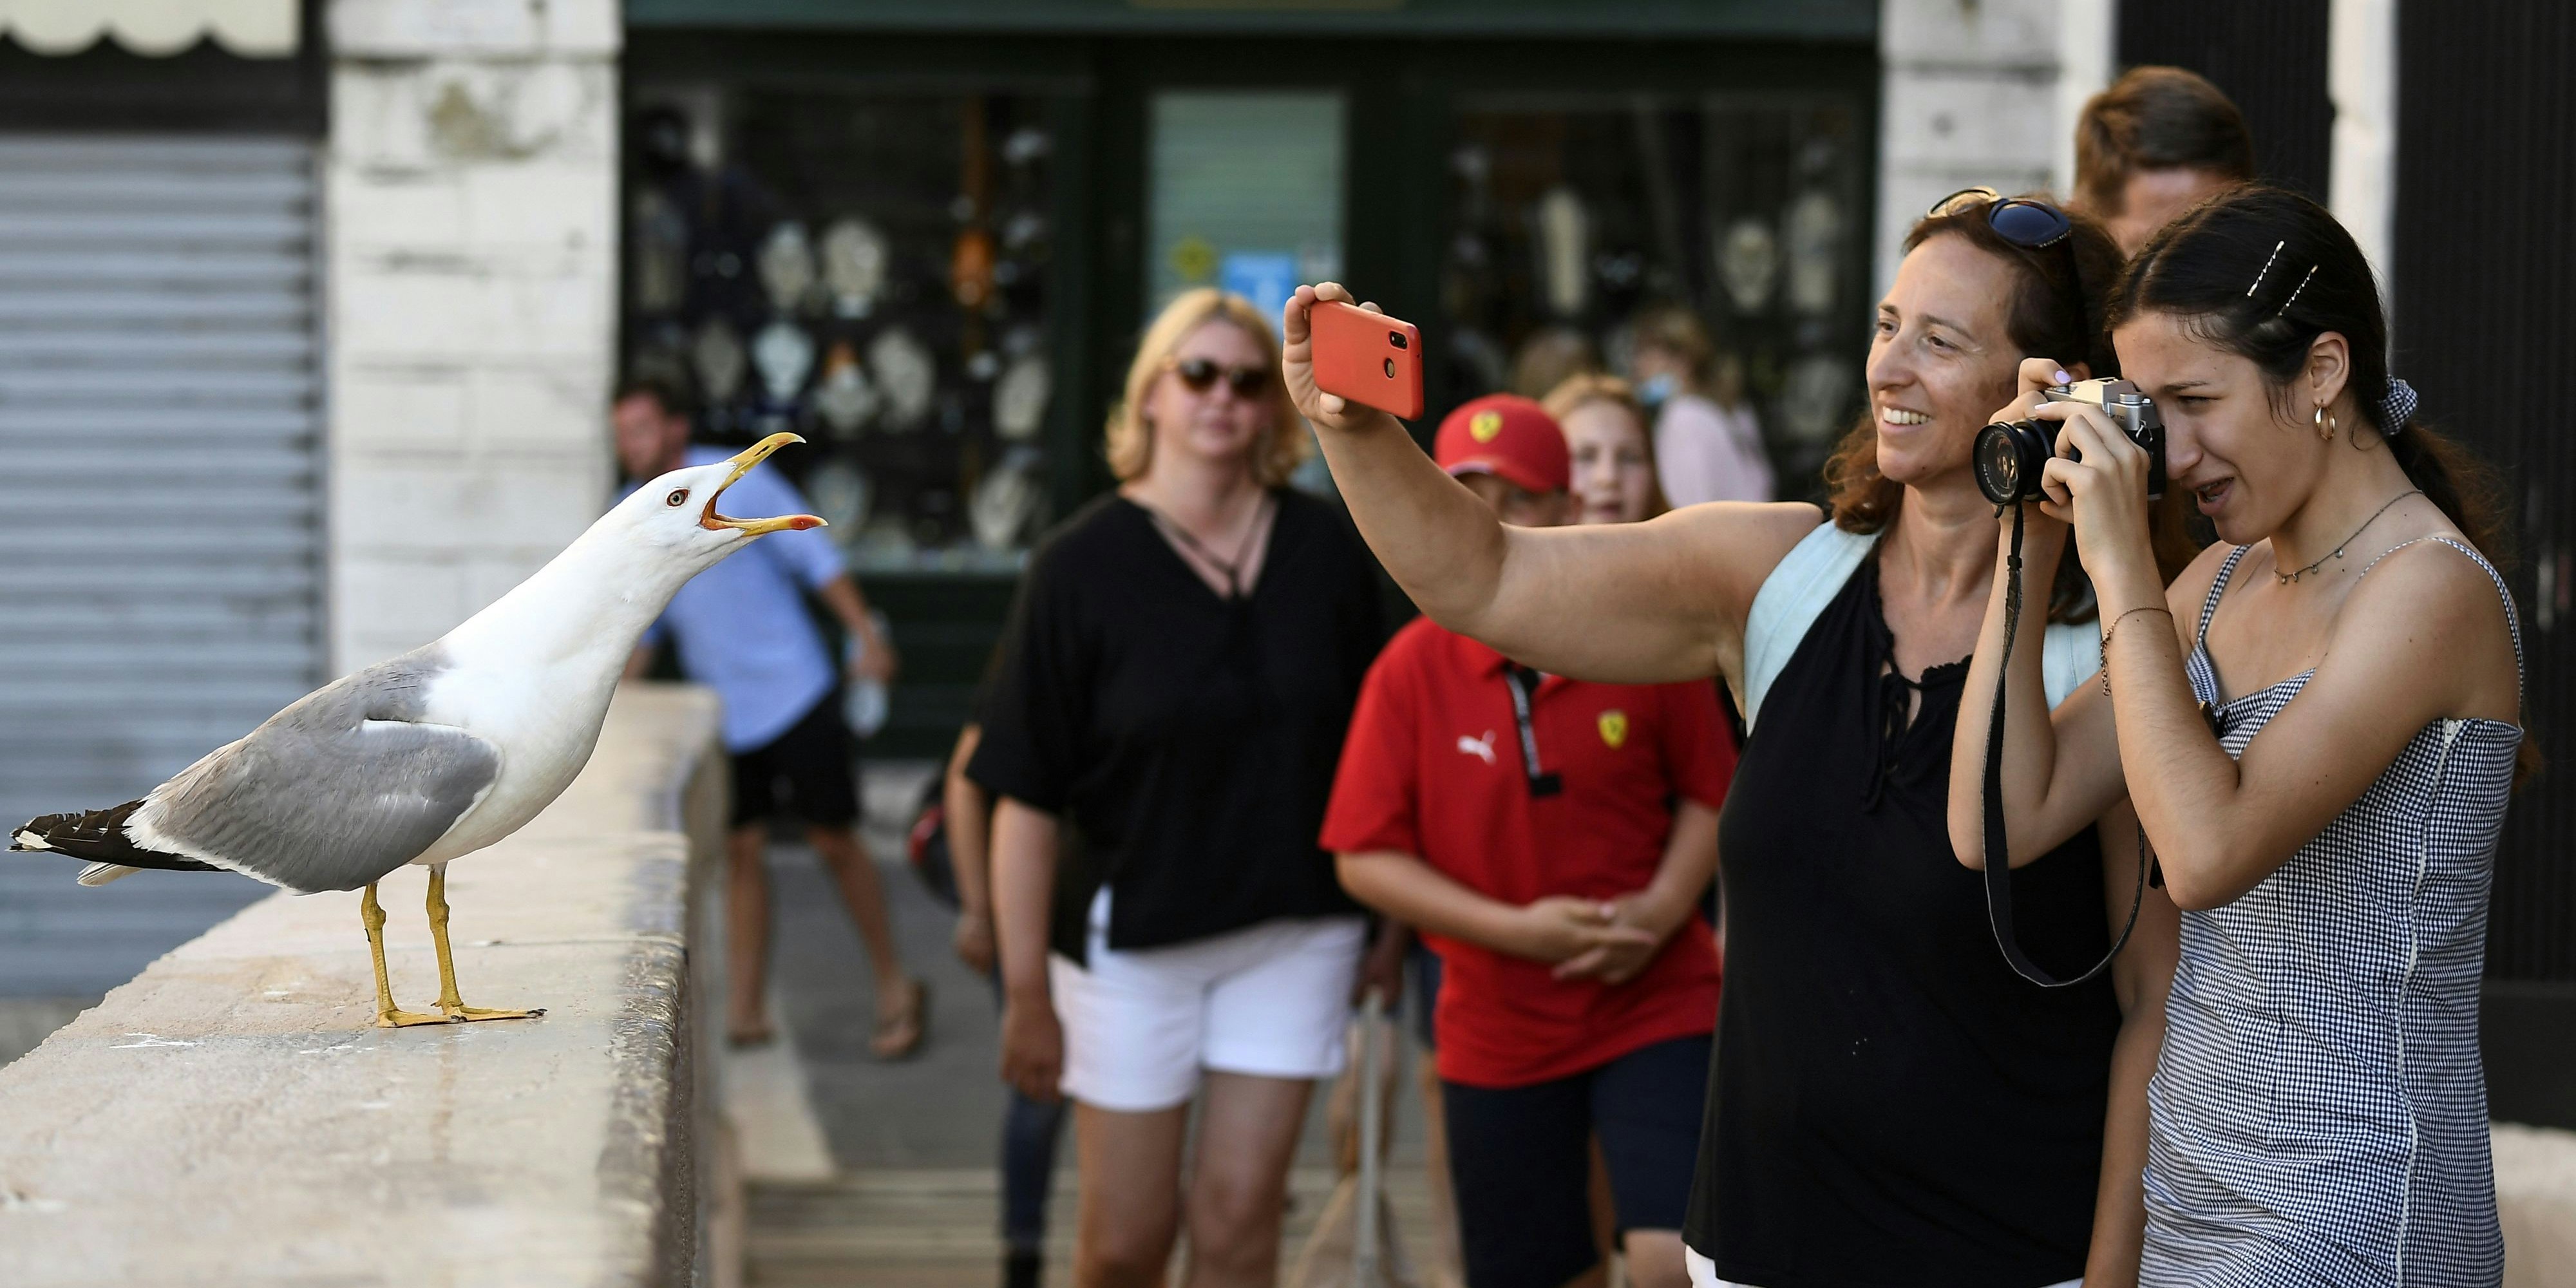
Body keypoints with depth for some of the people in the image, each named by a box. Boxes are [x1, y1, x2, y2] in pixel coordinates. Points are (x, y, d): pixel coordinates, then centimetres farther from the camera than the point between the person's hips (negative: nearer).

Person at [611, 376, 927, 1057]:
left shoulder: (738, 483, -8)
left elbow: (817, 557, -6)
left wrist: (866, 635, -12)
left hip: (795, 691, -4)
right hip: (721, 713, 4)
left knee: (834, 841, -1)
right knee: (741, 851, 3)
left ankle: (896, 990, 12)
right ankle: (744, 1012, 8)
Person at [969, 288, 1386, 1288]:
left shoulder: (1328, 552, 1)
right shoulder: (1084, 563, -7)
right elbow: (1026, 796, -8)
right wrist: (1026, 990, -9)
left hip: (1294, 933, 2)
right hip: (1132, 933, -2)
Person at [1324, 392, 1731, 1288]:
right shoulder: (1411, 670, -7)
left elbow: (1709, 793, 7)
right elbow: (1365, 858, -6)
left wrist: (1663, 908, -11)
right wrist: (1515, 928, -15)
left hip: (1657, 1005, -1)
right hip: (1499, 1035, 1)